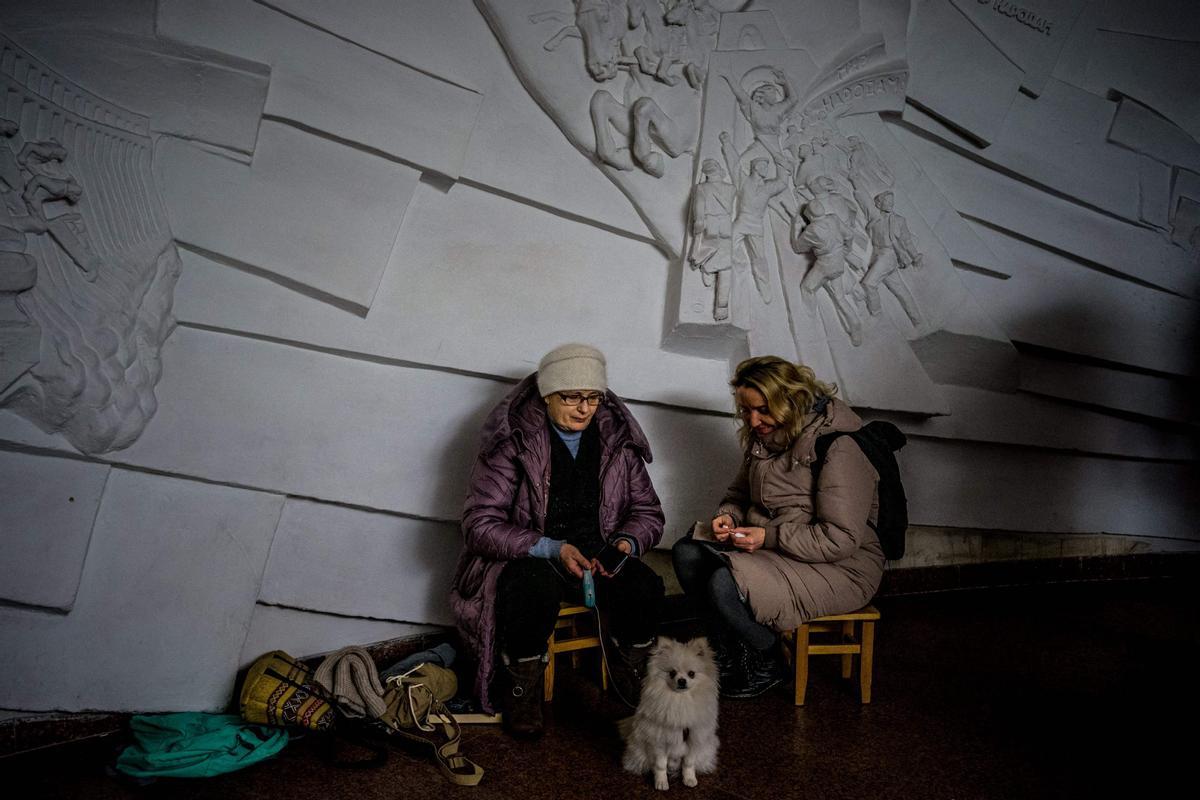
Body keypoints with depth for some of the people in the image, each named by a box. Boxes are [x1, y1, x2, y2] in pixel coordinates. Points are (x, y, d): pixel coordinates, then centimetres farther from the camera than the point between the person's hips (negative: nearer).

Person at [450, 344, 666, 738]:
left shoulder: (616, 436, 1)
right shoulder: (512, 440, -12)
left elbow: (648, 512, 8)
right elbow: (480, 525, -14)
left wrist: (626, 542, -16)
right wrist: (553, 549, -26)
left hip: (598, 555, 4)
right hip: (525, 559, -3)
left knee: (645, 586, -26)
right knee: (537, 589, -37)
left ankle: (629, 676, 2)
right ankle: (522, 688, -9)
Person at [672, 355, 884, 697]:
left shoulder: (838, 448, -21)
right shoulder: (765, 437, 6)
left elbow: (841, 539, -23)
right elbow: (739, 492, 19)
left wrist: (770, 537, -24)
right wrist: (728, 516, -5)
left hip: (841, 567, -9)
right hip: (772, 547, 9)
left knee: (724, 584, -28)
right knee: (686, 553, -9)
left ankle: (767, 667, 1)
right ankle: (729, 656, 4)